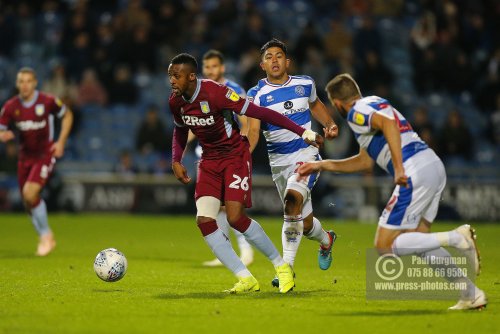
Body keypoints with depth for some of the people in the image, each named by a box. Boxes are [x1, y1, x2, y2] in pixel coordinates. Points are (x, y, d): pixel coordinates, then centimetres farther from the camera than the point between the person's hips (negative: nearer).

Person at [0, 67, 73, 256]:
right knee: (28, 202, 9)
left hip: (45, 154, -4)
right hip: (25, 156, 5)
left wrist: (61, 142, -5)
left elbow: (67, 115, 4)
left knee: (30, 194, -22)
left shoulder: (48, 102, -13)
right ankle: (45, 239, 30)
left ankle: (46, 235, -2)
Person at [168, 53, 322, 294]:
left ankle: (281, 266, 3)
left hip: (235, 155, -6)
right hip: (209, 160, 6)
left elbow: (258, 112, -23)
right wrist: (176, 161, 3)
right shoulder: (175, 102, -4)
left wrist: (302, 131, -22)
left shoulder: (215, 93, -25)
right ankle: (246, 279, -4)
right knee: (204, 220, -12)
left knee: (235, 217, -19)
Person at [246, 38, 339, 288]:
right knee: (304, 223, 10)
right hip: (279, 161, 1)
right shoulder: (257, 95, -5)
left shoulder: (305, 84, 2)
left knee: (293, 198, -28)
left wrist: (329, 125, 7)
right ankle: (326, 240, 47)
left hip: (306, 153, -1)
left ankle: (287, 265, -25)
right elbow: (253, 131, -14)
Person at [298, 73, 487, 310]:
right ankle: (471, 294, 13)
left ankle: (457, 238, -14)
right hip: (434, 165, 9)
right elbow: (365, 161, 36)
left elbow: (388, 123, -25)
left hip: (415, 174, -9)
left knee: (384, 245, -2)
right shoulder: (375, 103, 28)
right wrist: (322, 165, 40)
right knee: (417, 239, 20)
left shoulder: (357, 112, -2)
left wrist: (398, 167, -30)